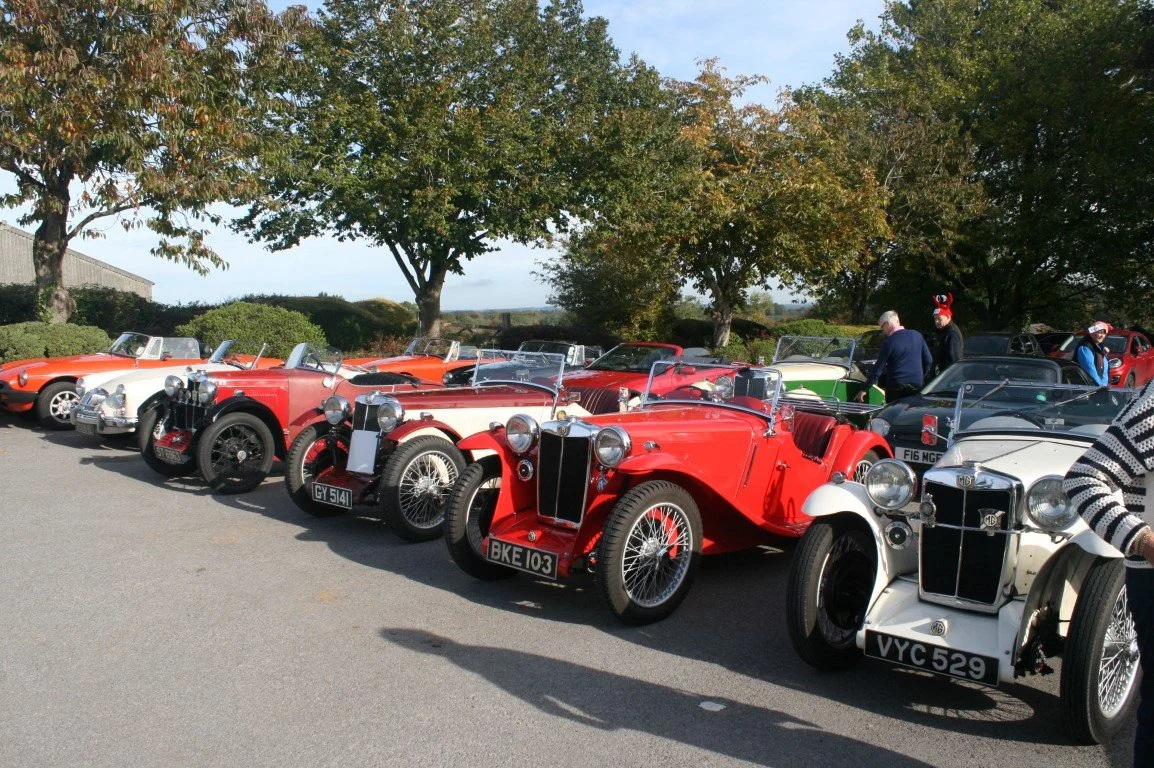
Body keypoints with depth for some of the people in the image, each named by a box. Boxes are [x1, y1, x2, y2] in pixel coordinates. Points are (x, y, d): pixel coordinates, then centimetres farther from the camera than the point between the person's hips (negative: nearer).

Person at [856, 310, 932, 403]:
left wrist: (865, 389, -4)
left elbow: (878, 368, -10)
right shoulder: (917, 336, 3)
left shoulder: (889, 342, -12)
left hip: (896, 389, -5)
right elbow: (928, 361, 7)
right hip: (916, 386, 5)